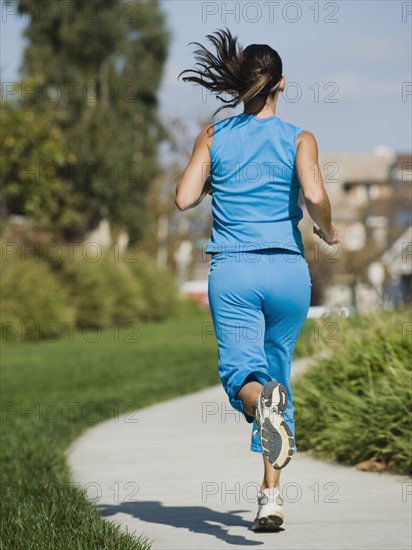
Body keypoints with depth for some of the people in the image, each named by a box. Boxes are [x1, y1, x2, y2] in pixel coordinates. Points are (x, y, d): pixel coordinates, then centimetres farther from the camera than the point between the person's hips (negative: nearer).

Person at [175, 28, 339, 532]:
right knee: (277, 373, 14)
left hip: (232, 272, 0)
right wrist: (330, 233, 4)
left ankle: (262, 399, -43)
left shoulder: (214, 136, 5)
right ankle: (270, 496, 10)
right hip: (287, 269, 0)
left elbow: (184, 198, -2)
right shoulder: (299, 139, 1)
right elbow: (314, 195, -16)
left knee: (242, 373, -4)